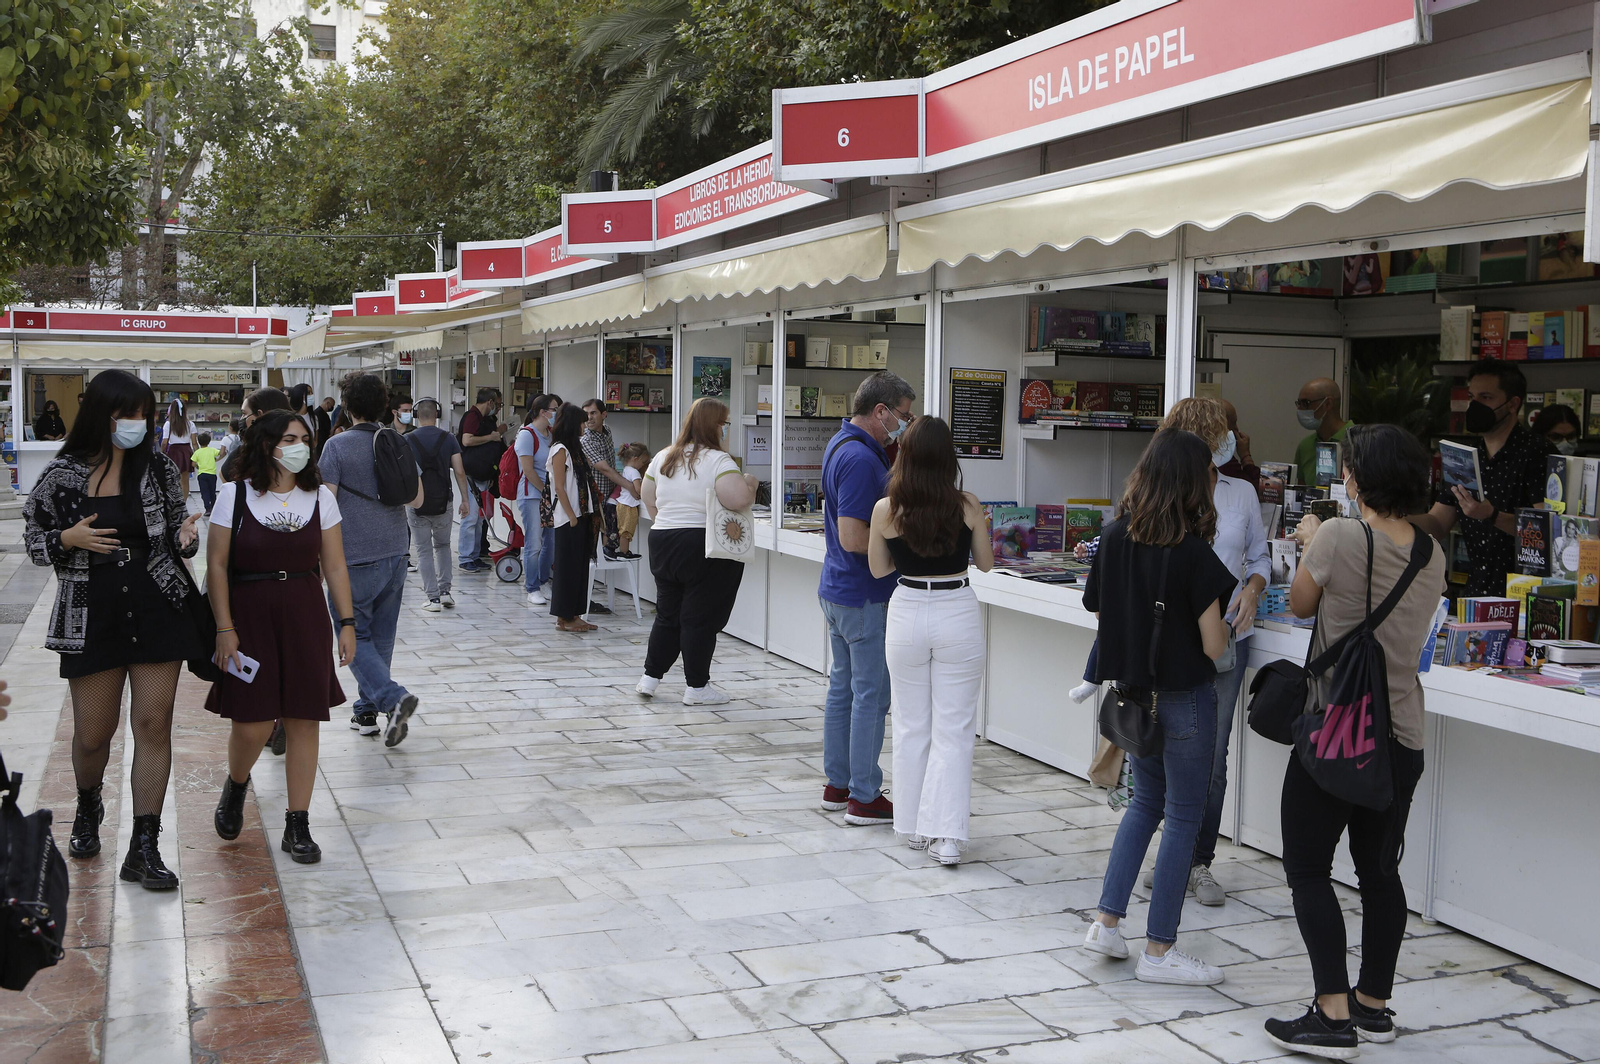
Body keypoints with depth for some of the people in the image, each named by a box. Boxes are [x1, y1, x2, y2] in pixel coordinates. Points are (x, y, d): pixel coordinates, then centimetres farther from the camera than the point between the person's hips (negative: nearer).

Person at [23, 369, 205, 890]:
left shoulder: (159, 468, 1)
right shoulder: (62, 475, -2)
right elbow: (35, 542, 5)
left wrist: (185, 535, -14)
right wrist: (69, 539, -16)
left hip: (158, 610, 1)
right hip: (91, 616, 0)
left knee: (153, 725, -2)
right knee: (93, 732, 7)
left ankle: (144, 849, 5)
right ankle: (88, 807, 42)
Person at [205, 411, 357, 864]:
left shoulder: (319, 497, 5)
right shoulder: (235, 495, -3)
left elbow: (334, 566, 7)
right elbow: (217, 565, -3)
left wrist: (347, 622, 2)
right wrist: (224, 628, -8)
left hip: (305, 618, 3)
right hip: (249, 617, -2)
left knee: (304, 720, 1)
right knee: (251, 723, -5)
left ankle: (297, 826, 11)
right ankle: (236, 786, 30)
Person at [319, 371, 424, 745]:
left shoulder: (338, 446, -11)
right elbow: (417, 498, 10)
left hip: (356, 558, -5)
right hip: (395, 553, 6)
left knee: (355, 636, 4)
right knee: (381, 636, 14)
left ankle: (393, 697, -15)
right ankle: (367, 711, 21)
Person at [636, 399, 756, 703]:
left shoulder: (663, 458, 9)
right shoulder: (719, 460, -13)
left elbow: (649, 498, 17)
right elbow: (738, 499, -24)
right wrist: (750, 483, -4)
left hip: (661, 542, 6)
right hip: (703, 547, -6)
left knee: (667, 614, 17)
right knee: (700, 618, 1)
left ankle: (650, 677, 20)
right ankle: (697, 687, 8)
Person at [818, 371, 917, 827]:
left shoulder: (841, 444, 10)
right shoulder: (861, 459, -22)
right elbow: (853, 538, -27)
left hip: (839, 589, 10)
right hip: (865, 596, -10)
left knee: (843, 687, 15)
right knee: (871, 695, -2)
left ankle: (837, 784, 24)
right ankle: (864, 797, 4)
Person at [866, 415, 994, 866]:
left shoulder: (886, 510, -8)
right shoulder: (967, 506, -9)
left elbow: (878, 569, 5)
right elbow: (985, 562, 6)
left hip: (907, 614, 1)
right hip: (958, 613, -1)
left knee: (911, 726, 14)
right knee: (953, 728, 4)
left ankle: (914, 826, 22)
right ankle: (946, 835, -2)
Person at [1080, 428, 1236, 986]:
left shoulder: (1114, 538, -2)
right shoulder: (1194, 554, -19)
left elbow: (1099, 611, 5)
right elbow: (1214, 646, -17)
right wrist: (1222, 619, 3)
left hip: (1134, 689, 6)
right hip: (1184, 695, -6)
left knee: (1147, 799, 23)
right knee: (1183, 815, 6)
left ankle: (1107, 920, 19)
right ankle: (1159, 950, 12)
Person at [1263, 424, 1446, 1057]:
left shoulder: (1340, 538, -16)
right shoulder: (1432, 557, 3)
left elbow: (1301, 605, 0)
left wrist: (1311, 541, 17)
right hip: (1402, 737, 6)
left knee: (1308, 868, 2)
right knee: (1380, 871, 16)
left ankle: (1333, 1016, -1)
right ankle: (1374, 1006, 26)